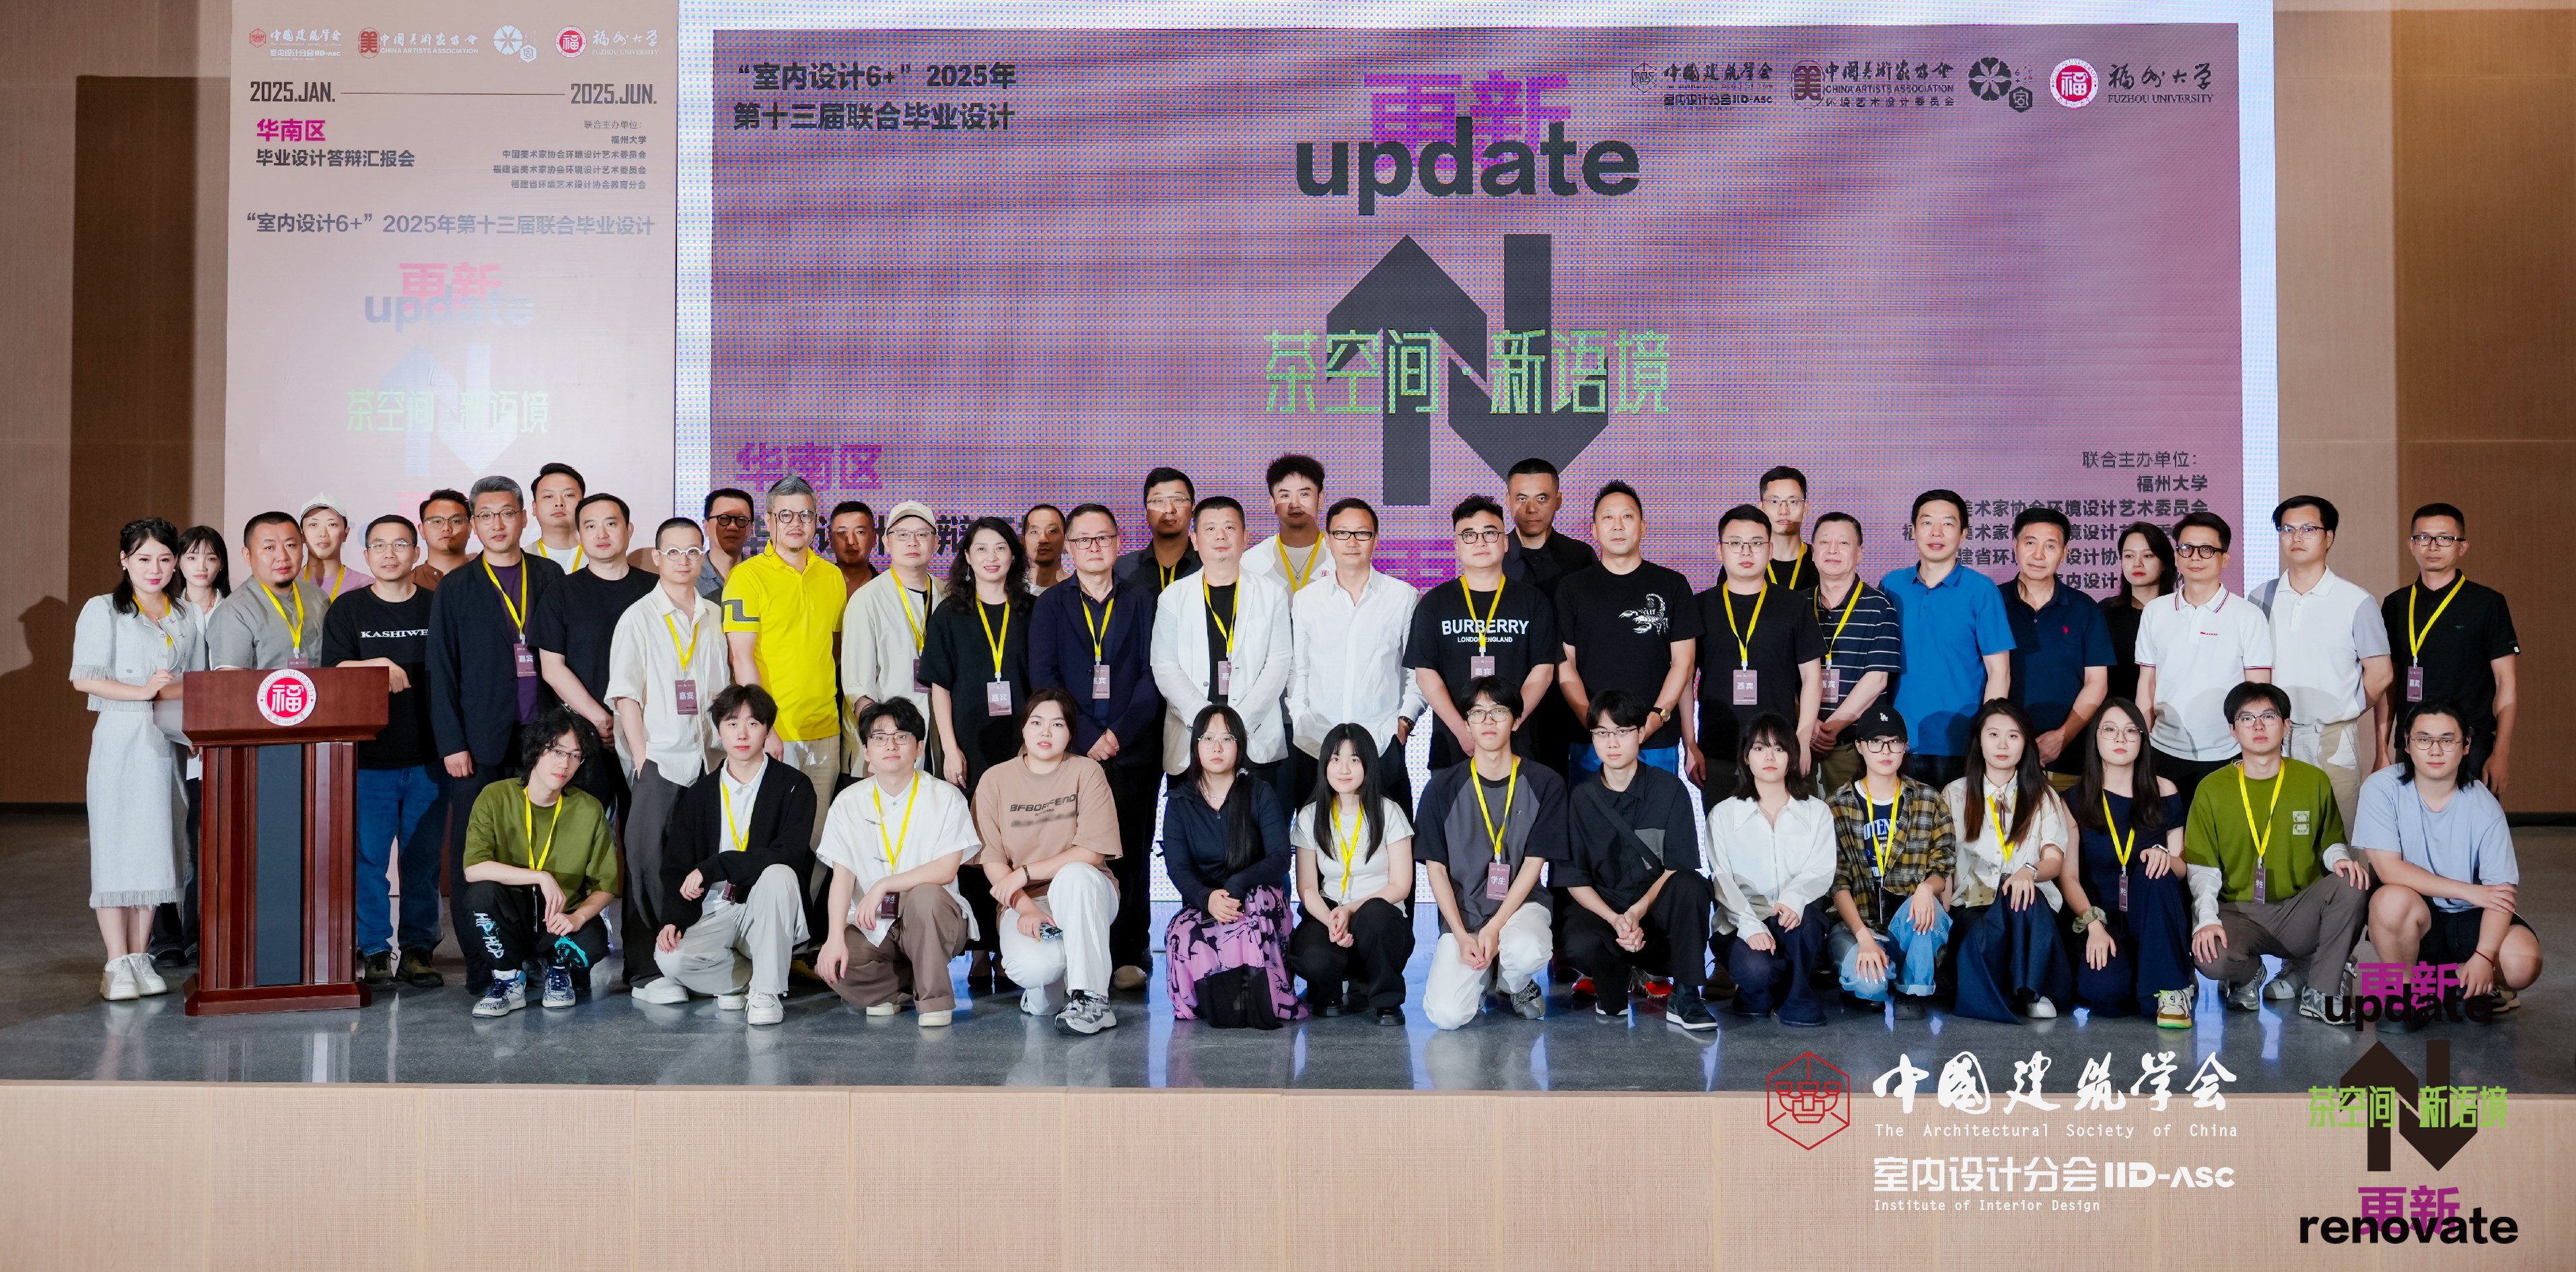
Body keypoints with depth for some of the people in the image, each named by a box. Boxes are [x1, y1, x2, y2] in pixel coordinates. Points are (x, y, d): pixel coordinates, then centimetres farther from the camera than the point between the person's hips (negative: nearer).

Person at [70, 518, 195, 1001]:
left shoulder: (184, 621, 17)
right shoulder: (103, 610, 2)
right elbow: (85, 678, -7)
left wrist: (173, 693, -4)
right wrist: (141, 692, -16)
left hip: (167, 744, 4)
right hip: (119, 742, -4)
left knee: (154, 848, 4)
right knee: (115, 847, -5)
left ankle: (140, 957, 11)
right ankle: (117, 964, -2)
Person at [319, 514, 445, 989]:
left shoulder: (437, 609, 8)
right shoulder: (347, 611, 7)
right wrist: (379, 667, -17)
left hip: (426, 758, 1)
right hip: (368, 758, -1)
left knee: (423, 859, 3)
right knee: (367, 857, -1)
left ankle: (418, 950, 11)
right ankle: (373, 952, 7)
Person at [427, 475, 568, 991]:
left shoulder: (551, 579, 10)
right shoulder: (455, 591, 6)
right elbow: (442, 672, 3)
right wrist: (451, 744, -4)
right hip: (480, 743, -1)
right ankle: (481, 964, 8)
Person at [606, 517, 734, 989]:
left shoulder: (716, 618, 13)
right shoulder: (638, 618, 2)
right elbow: (625, 696, -4)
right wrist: (641, 758, -10)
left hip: (707, 759, 4)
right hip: (656, 761, -4)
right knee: (649, 861, -3)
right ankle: (643, 965, 4)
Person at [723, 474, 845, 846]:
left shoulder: (832, 577, 10)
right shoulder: (747, 576, -6)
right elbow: (743, 658, -10)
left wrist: (835, 710, 10)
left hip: (825, 731, 5)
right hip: (772, 732, -5)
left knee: (819, 832, 9)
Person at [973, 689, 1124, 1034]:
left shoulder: (1086, 771, -3)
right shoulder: (996, 779, 1)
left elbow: (1091, 852, -12)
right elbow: (992, 860, -2)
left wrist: (1025, 873, -17)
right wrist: (1026, 909, -17)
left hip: (1084, 895, 0)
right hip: (1023, 902, 0)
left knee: (1074, 875, -37)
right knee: (1033, 967, -32)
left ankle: (1091, 1000, -27)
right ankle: (1043, 985, 8)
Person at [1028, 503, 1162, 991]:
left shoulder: (1141, 600, 9)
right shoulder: (1051, 604, 10)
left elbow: (1151, 673, 3)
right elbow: (1043, 676, 2)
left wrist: (1120, 734, -9)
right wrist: (1088, 736, -9)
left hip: (1133, 749, 0)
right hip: (1072, 747, 0)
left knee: (1130, 853, 0)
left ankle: (1129, 955, 6)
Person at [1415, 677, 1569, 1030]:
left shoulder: (1544, 783, -1)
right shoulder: (1443, 787, 0)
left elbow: (1534, 864, -4)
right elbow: (1437, 869, 1)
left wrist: (1495, 927, -15)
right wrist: (1462, 936, -11)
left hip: (1521, 904, 0)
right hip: (1462, 912, 0)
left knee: (1528, 951, -37)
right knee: (1446, 1014, -21)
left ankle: (1514, 983, 3)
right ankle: (1482, 975, 16)